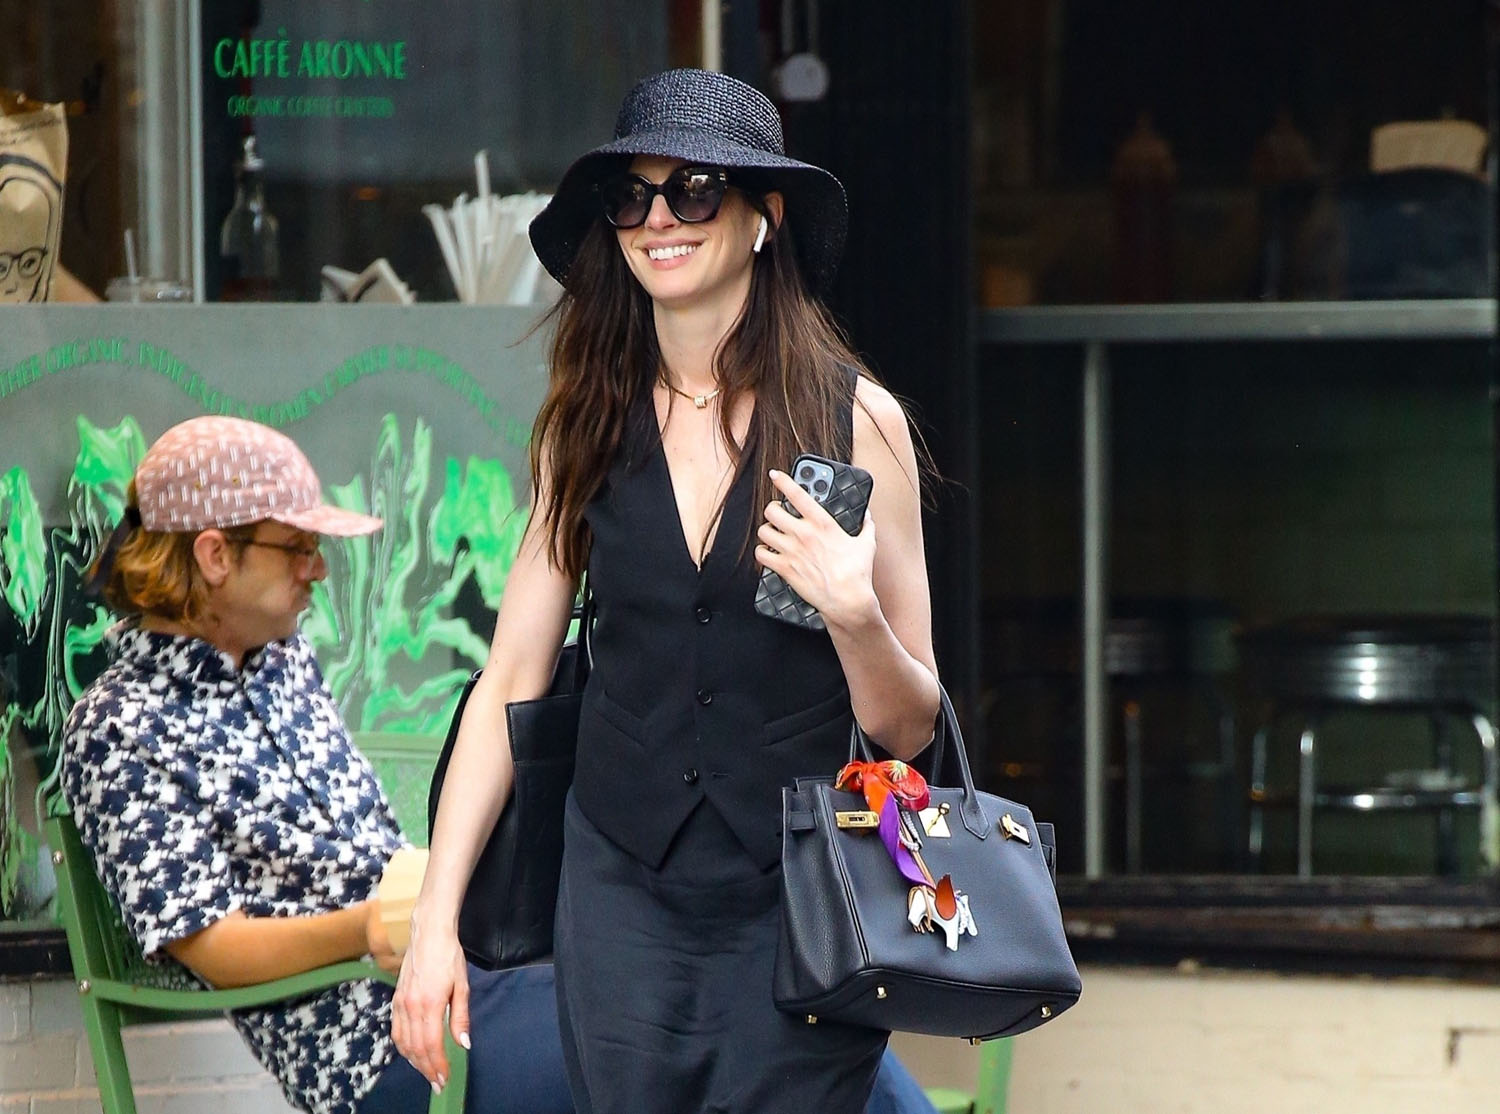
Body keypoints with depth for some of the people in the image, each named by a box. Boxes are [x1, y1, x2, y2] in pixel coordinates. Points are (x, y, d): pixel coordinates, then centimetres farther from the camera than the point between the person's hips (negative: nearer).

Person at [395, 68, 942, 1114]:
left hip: (795, 907, -2)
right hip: (623, 897, 2)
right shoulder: (589, 429, 6)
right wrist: (434, 921, 1)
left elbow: (909, 727, 1)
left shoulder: (856, 421, -2)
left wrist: (853, 611, -19)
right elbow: (510, 684, 7)